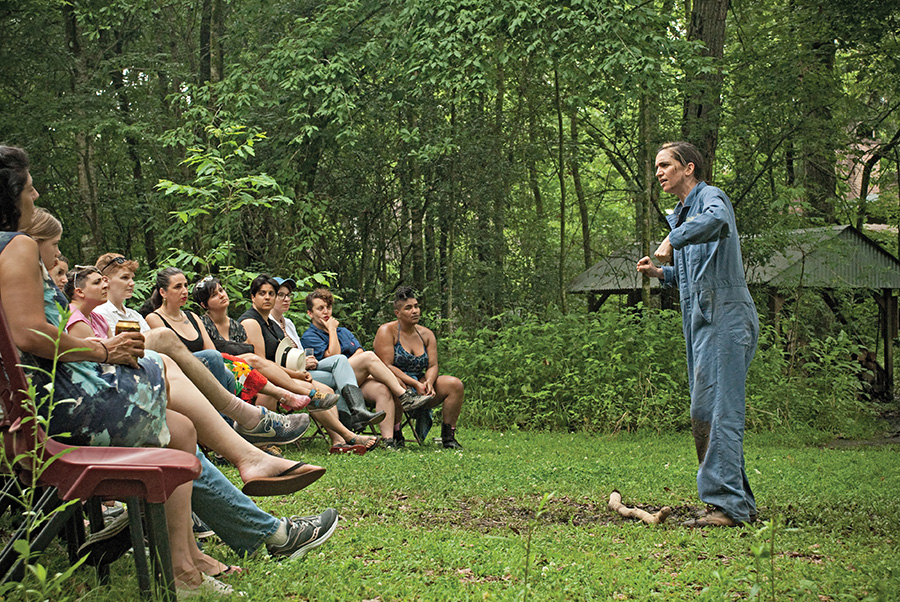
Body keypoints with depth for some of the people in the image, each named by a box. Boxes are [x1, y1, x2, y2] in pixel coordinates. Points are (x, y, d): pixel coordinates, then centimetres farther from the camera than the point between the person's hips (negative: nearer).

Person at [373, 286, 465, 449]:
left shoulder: (426, 334, 12)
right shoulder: (387, 331, -6)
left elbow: (433, 365, 4)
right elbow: (386, 367, -16)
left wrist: (429, 382, -20)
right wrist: (415, 384, -23)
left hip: (419, 383, 6)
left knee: (455, 384, -14)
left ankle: (448, 436, -10)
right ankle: (395, 435, -28)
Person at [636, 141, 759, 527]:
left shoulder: (710, 197, -5)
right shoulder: (681, 215, 24)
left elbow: (716, 219, -32)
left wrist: (672, 241, -30)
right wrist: (660, 273, 16)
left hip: (725, 316, -10)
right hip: (700, 322, 10)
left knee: (717, 412, -14)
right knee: (704, 413, 9)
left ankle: (727, 504, -14)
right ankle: (741, 502, 14)